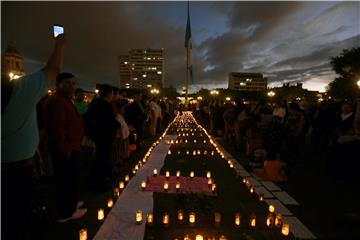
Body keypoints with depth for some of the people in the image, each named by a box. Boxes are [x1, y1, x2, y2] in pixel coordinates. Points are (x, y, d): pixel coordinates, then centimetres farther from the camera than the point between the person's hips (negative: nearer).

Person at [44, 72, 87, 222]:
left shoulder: (65, 100, 17)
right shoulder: (56, 101, -19)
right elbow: (56, 129, -26)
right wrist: (66, 149, -22)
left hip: (69, 148, 11)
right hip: (64, 150, -11)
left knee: (70, 179, 22)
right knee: (66, 181, 3)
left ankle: (71, 204, 38)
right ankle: (66, 213, 18)